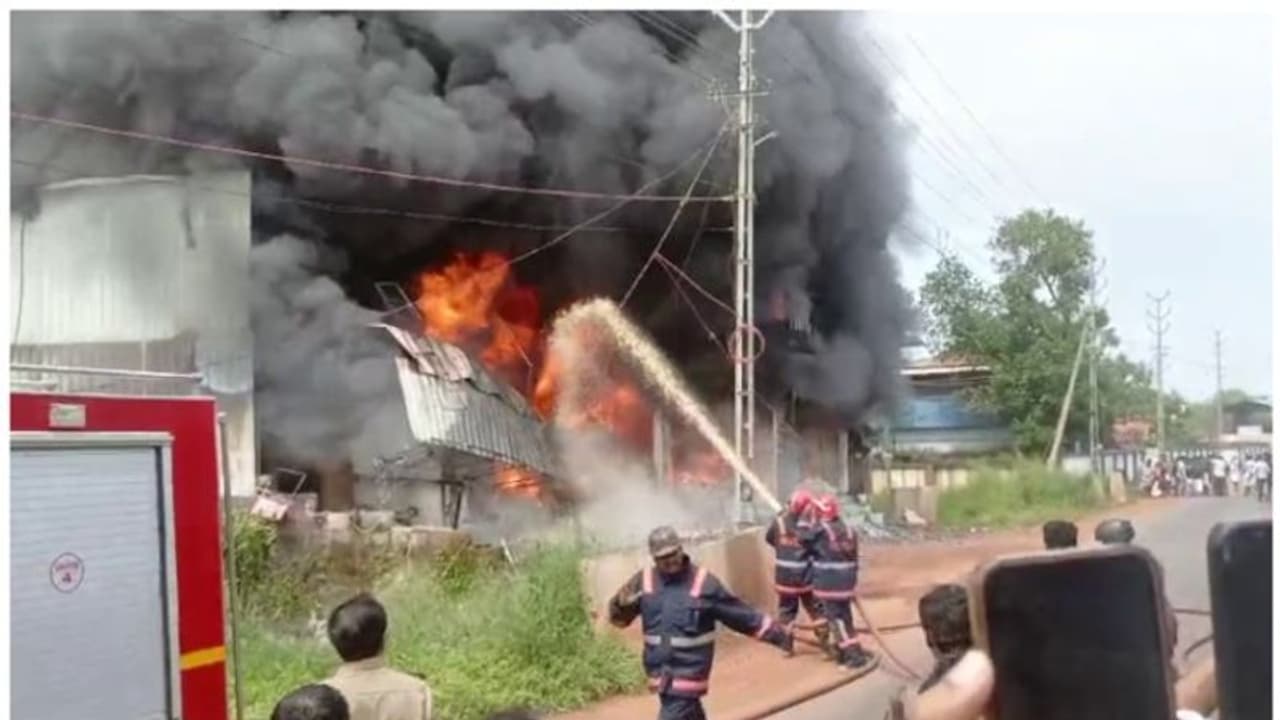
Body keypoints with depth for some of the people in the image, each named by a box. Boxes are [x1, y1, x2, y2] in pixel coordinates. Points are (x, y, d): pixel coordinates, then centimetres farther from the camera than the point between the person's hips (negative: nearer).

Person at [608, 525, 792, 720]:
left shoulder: (703, 583, -8)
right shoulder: (644, 581, 0)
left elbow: (742, 615, -3)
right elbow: (619, 619, 6)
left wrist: (778, 635, -5)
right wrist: (622, 603, -17)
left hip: (688, 673, -4)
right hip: (659, 673, 4)